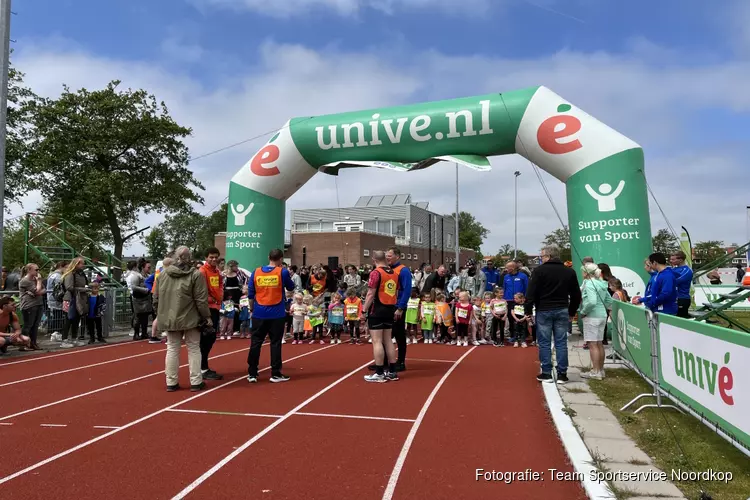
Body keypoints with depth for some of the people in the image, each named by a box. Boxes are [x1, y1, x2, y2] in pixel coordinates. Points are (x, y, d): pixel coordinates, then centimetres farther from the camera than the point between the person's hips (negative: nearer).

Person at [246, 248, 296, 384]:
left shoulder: (256, 272, 1)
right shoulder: (282, 272, -5)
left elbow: (250, 293, 5)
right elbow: (291, 287, 11)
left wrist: (251, 308, 18)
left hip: (259, 313, 2)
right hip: (277, 314, -2)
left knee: (255, 343, 8)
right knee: (275, 343, 5)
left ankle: (252, 374, 12)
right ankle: (275, 374, 9)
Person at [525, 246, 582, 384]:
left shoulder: (539, 270, -7)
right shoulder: (569, 272, 7)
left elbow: (531, 292, -11)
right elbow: (576, 295, 12)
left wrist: (528, 310, -3)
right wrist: (572, 312, 21)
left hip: (544, 310, -3)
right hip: (562, 311, 3)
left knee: (544, 343, 4)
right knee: (561, 343, 7)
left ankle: (546, 374, 7)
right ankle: (562, 374, 9)